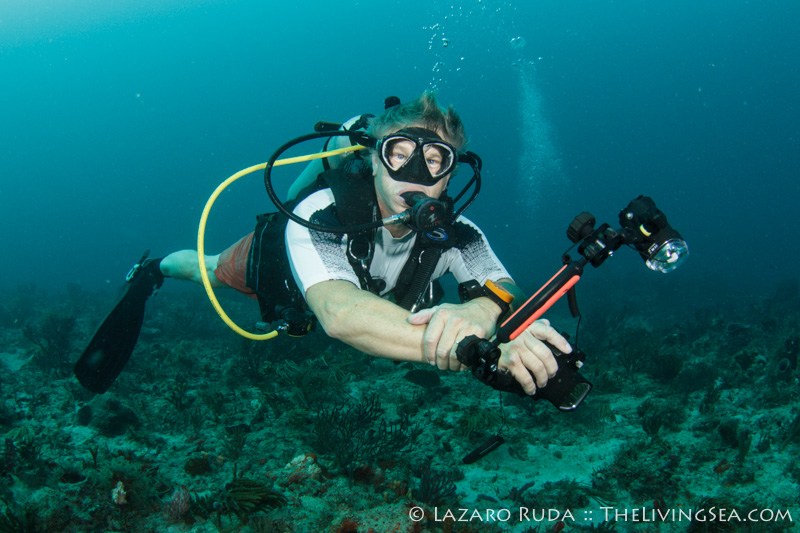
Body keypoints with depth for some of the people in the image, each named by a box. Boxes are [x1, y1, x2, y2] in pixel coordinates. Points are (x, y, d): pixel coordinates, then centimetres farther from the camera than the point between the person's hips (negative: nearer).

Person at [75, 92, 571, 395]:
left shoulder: (454, 235, -39)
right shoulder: (321, 217, -52)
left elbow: (509, 295, -52)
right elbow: (339, 312, -70)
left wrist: (477, 312, -79)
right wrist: (482, 350, -86)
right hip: (274, 260, -3)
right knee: (207, 271, 27)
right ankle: (155, 268, 63)